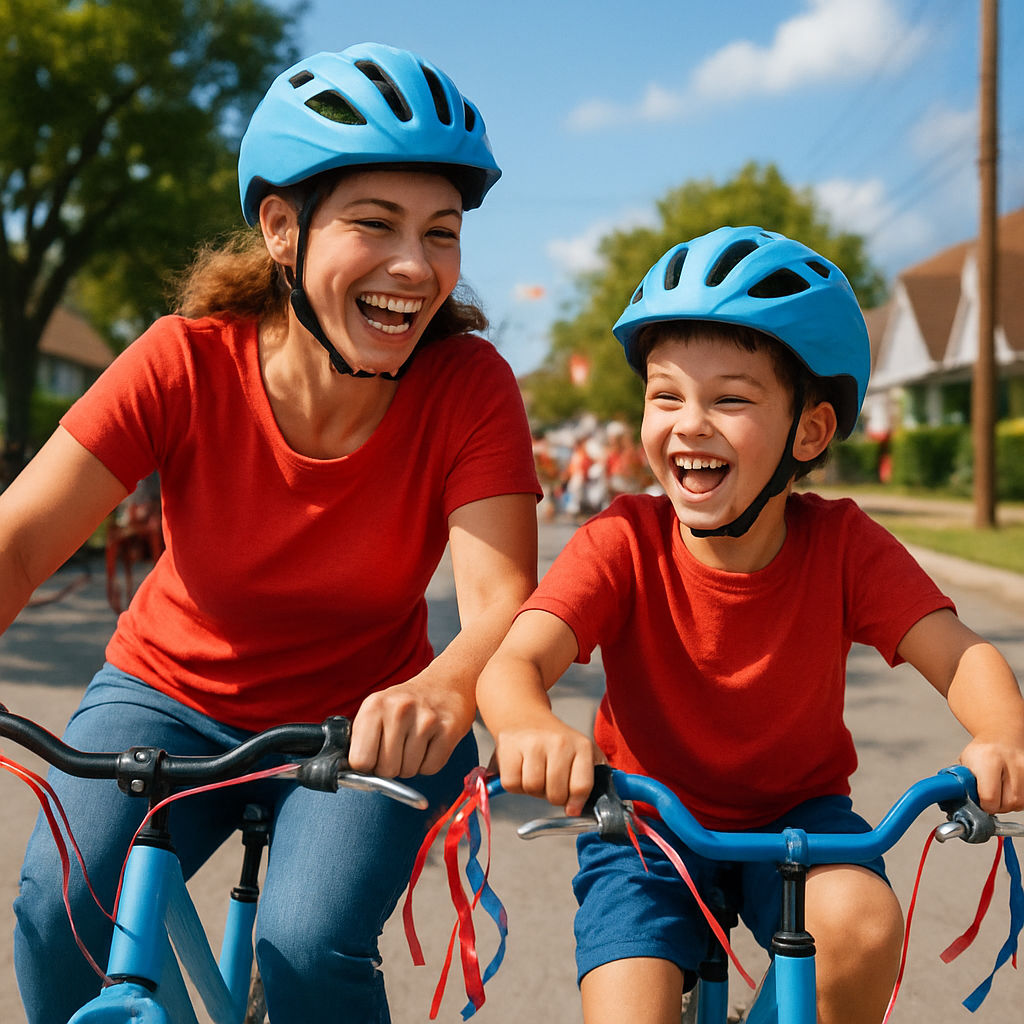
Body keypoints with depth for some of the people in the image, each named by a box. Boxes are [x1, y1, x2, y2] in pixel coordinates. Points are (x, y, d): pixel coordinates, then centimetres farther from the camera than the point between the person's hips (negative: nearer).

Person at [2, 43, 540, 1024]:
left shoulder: (469, 388, -19)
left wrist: (443, 691, -52)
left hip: (361, 724, 0)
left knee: (310, 944, -24)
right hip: (172, 697, 1)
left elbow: (500, 603, -28)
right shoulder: (186, 362, -19)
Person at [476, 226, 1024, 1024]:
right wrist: (531, 730, -57)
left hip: (796, 814, 1)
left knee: (862, 921, -29)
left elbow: (957, 653, -23)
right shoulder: (624, 543, -19)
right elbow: (513, 660, -32)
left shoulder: (842, 544, -15)